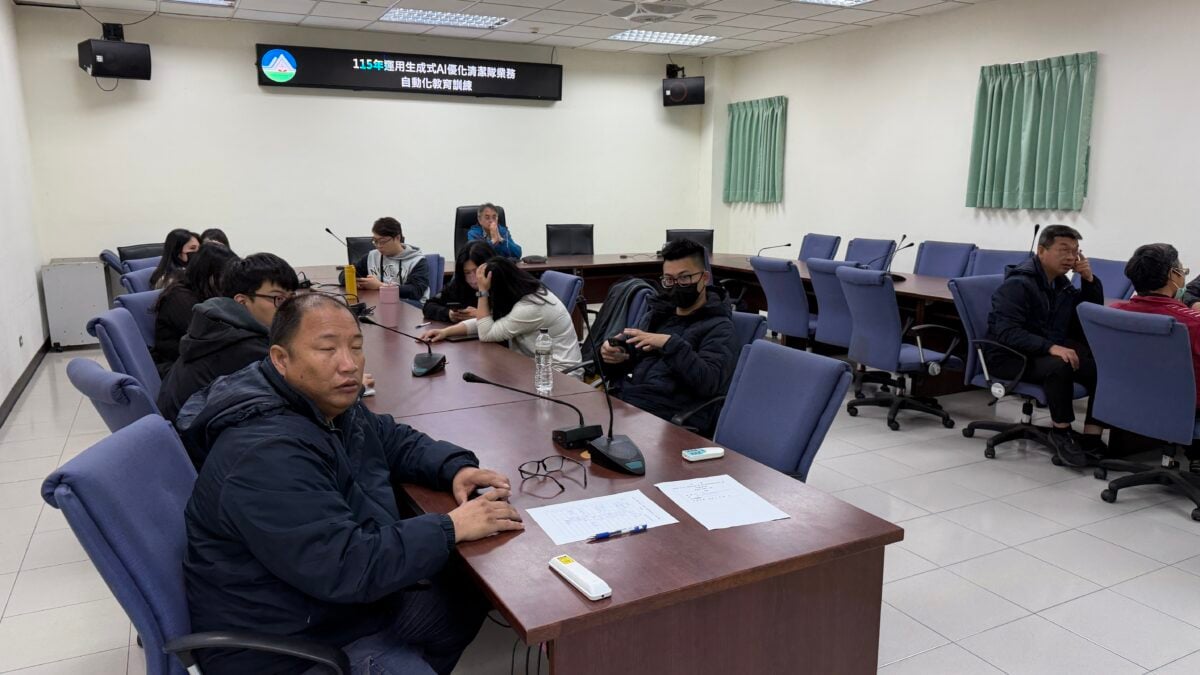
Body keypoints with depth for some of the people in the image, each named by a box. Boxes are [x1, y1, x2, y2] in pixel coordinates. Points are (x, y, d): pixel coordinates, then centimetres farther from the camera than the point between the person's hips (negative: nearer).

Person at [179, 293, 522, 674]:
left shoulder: (334, 406, 2)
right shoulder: (265, 454, -30)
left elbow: (396, 440, 15)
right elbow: (345, 566, -33)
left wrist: (456, 468, -5)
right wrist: (452, 527, -26)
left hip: (356, 602, 9)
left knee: (471, 596, 9)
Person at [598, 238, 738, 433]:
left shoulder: (719, 328, 3)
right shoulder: (657, 314, 21)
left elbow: (710, 382, -13)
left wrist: (670, 344, -21)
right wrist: (612, 355, 0)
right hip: (619, 403, 6)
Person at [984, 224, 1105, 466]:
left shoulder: (1061, 283, 11)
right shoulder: (1017, 283, -16)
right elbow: (1007, 332, -27)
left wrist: (1089, 279, 3)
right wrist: (1050, 347, -39)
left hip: (1050, 350, 8)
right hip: (1010, 355, -8)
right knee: (1059, 366, -36)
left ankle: (1091, 438, -9)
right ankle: (1061, 432, -16)